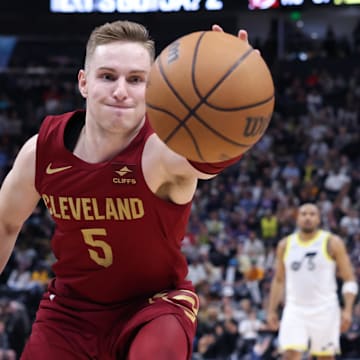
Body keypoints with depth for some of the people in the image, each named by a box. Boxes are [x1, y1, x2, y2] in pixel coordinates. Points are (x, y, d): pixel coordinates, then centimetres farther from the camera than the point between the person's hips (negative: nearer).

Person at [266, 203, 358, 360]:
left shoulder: (332, 243, -1)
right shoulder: (285, 245, 9)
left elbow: (349, 280, -2)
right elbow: (278, 280, 17)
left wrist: (347, 310, -13)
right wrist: (272, 311, 11)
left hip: (324, 310, -2)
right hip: (295, 310, 2)